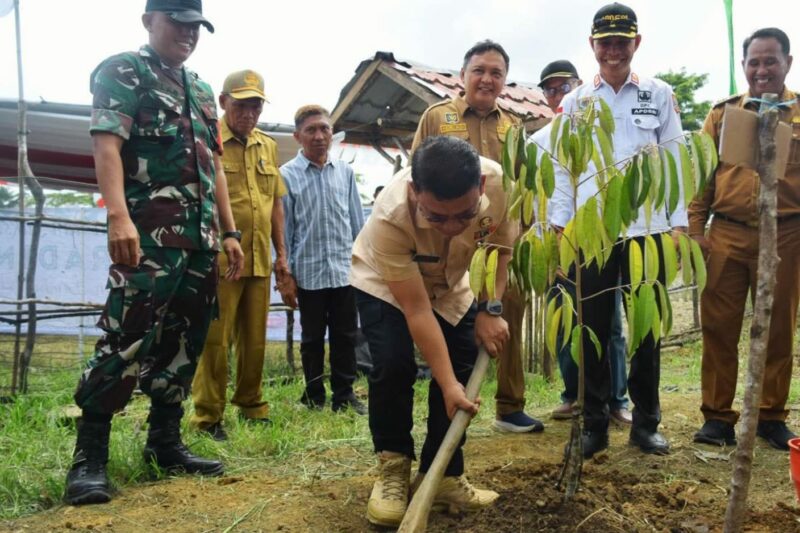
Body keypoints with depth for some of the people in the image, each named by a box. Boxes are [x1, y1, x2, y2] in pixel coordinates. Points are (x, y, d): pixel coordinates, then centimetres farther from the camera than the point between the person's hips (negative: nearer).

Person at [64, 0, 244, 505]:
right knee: (127, 341, -11)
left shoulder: (201, 90, 23)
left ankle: (165, 442, 19)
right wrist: (119, 216, -27)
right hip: (149, 235, -7)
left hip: (201, 240, 8)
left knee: (183, 344, 9)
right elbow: (106, 145, -12)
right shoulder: (122, 71, 2)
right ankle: (90, 455, -1)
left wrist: (229, 232, 16)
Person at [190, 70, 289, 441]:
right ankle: (208, 417, 10)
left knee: (255, 339, 13)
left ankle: (251, 406, 27)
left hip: (259, 261, 6)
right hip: (220, 260, -6)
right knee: (215, 340, -1)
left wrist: (280, 253, 17)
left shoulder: (268, 146, 15)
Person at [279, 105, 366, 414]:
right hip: (309, 271, -2)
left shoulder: (345, 172, 5)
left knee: (345, 335, 10)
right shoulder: (287, 175, -3)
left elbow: (357, 222, 10)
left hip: (346, 270, 2)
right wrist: (285, 276, -3)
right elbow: (283, 229, -2)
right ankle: (314, 397, 24)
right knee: (312, 338, 11)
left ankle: (345, 395, 22)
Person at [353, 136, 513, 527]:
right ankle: (392, 469, 0)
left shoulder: (499, 181, -33)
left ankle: (441, 476, 9)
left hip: (451, 283, 4)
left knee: (464, 370, -7)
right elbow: (417, 310, -35)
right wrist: (447, 383, -37)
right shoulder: (390, 216, -42)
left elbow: (500, 247, -11)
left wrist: (490, 309, -19)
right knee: (393, 365, -22)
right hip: (384, 284, -3)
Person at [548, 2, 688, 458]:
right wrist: (558, 225, -2)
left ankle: (647, 422, 20)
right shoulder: (576, 102, 9)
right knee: (592, 329, 4)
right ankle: (594, 424, 14)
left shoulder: (660, 95, 8)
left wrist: (679, 222, -1)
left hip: (647, 227, 0)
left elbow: (674, 160, 6)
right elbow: (564, 167, 6)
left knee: (646, 327, 6)